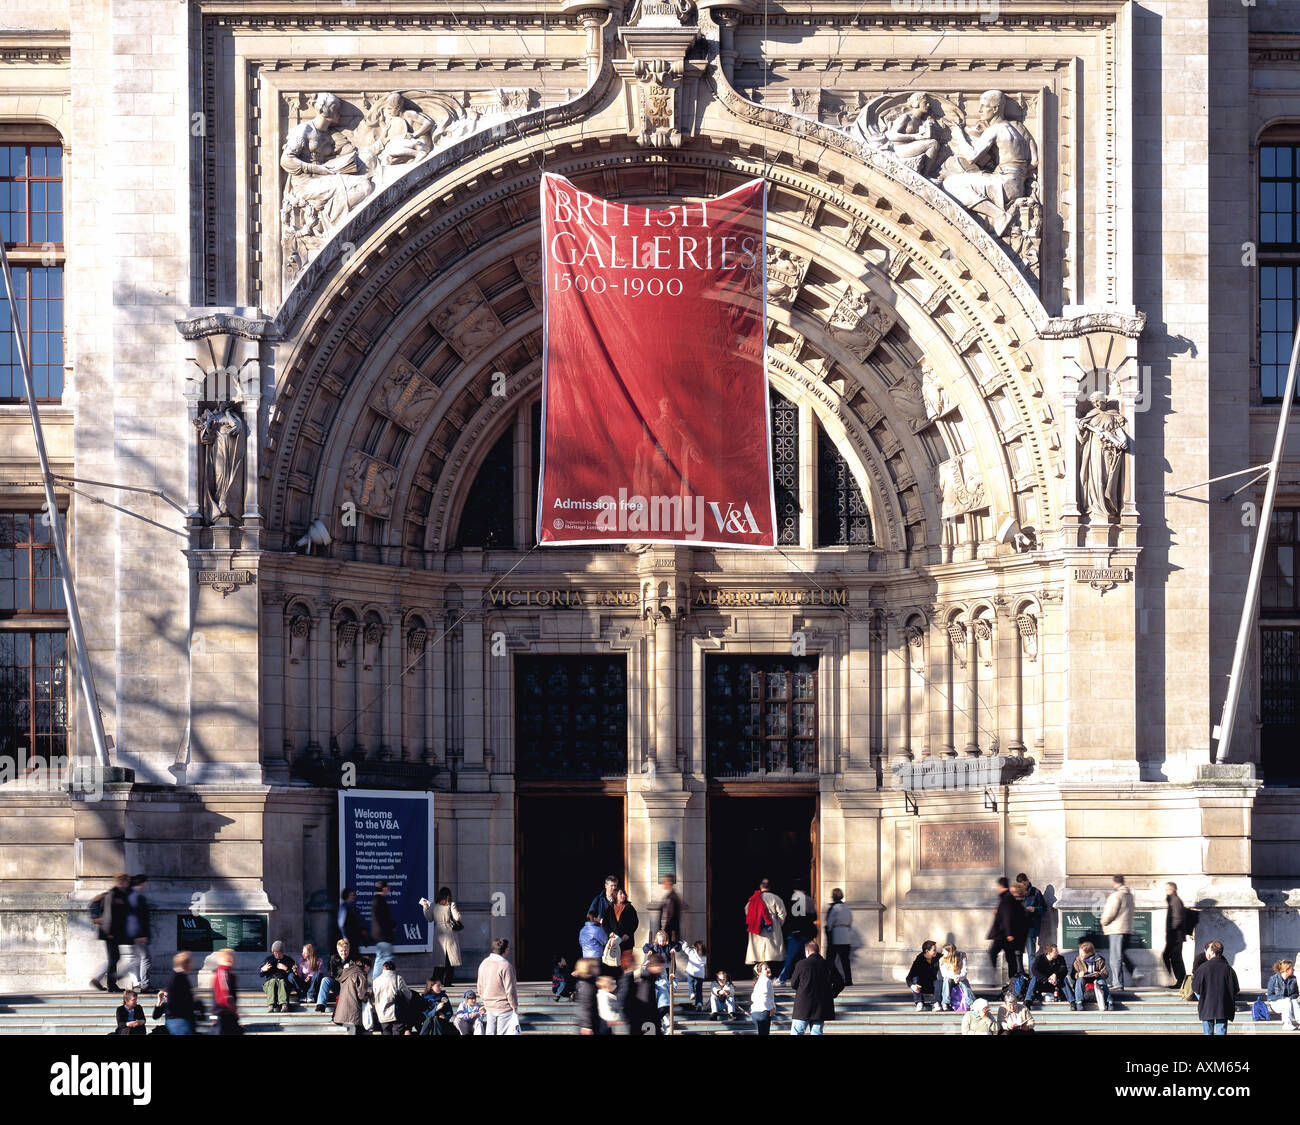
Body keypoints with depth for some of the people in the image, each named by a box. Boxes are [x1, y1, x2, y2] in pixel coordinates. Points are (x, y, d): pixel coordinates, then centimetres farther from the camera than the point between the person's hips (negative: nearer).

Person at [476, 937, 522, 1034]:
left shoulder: (484, 963, 4)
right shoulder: (505, 965, -19)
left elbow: (480, 987, 12)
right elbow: (510, 989, -18)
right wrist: (515, 1007, -7)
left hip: (489, 1006, 7)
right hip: (504, 1007, -7)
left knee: (490, 1032, 11)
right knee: (503, 1033, -1)